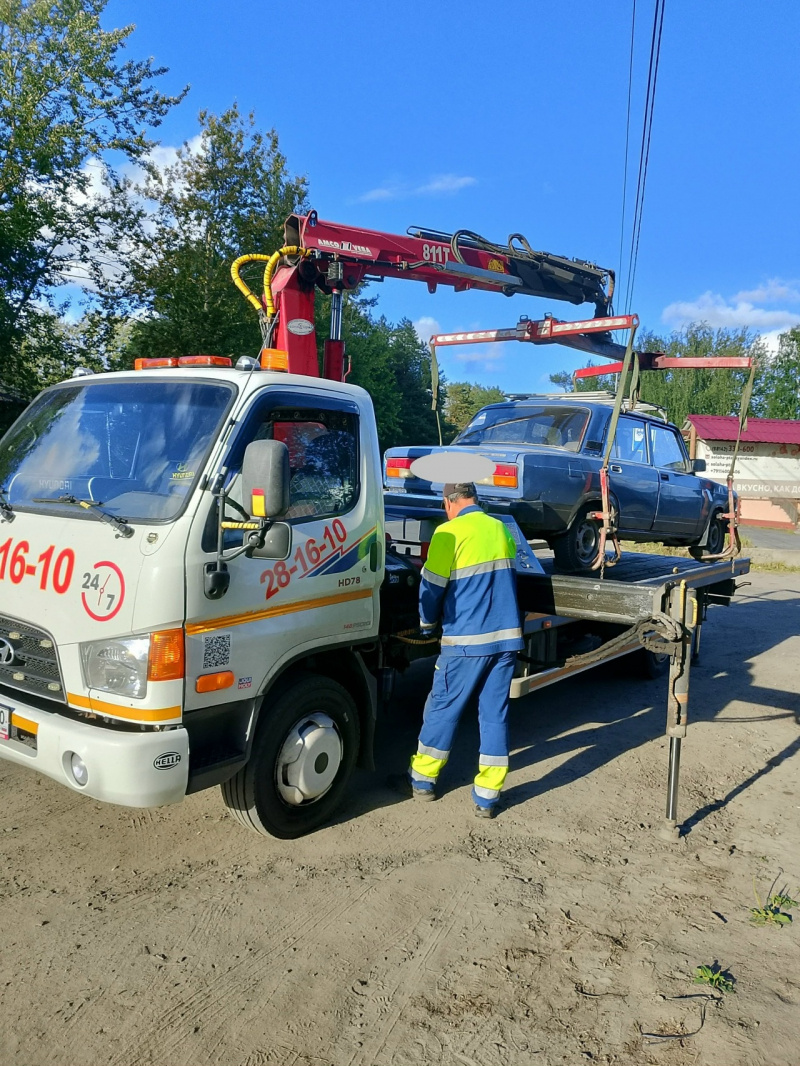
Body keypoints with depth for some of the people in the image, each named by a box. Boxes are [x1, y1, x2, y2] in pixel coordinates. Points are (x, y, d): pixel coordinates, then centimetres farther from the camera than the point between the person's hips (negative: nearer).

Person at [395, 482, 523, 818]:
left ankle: (423, 780, 24)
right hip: (507, 637, 5)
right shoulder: (502, 530, 10)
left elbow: (431, 587, -6)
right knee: (495, 714, 10)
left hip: (466, 639, -5)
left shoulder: (450, 533, -8)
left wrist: (427, 623, 12)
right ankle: (487, 796, 14)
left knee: (442, 708, 10)